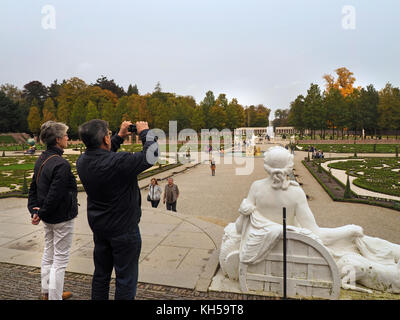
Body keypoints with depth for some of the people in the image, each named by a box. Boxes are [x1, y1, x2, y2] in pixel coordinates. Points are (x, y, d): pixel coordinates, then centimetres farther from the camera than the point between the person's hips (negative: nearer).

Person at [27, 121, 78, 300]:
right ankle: (54, 296, 17)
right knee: (60, 260, 5)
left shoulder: (41, 160, 5)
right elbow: (55, 195, -26)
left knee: (48, 255, 23)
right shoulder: (61, 164, -24)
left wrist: (34, 210, 4)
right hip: (62, 218, -9)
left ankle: (47, 292, 39)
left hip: (48, 218, 9)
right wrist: (41, 214, -12)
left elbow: (34, 187, 8)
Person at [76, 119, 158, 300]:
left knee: (101, 274, 23)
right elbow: (151, 155, -20)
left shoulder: (82, 162, -7)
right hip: (124, 229, -7)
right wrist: (145, 133, -5)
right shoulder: (118, 163, -29)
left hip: (98, 227, 7)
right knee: (125, 279, 9)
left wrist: (120, 136, 13)